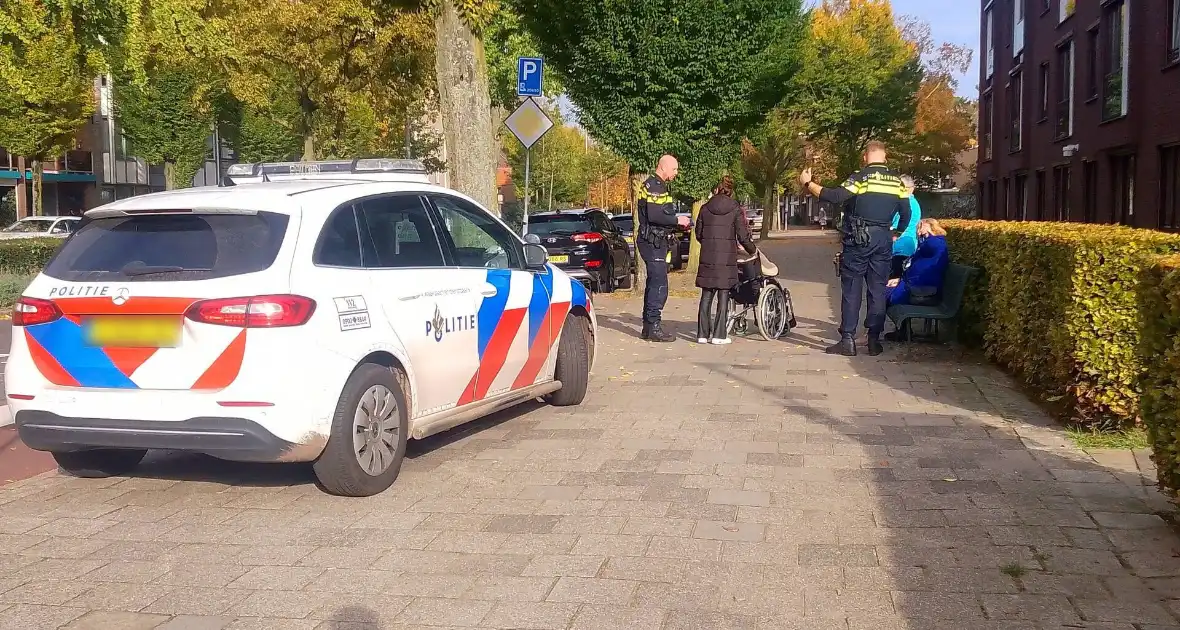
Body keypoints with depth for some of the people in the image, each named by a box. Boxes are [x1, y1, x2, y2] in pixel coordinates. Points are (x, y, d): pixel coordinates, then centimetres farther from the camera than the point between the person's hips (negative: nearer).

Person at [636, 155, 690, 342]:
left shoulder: (659, 187, 20)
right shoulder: (653, 186, -14)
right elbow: (654, 216, -25)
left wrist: (676, 226, 11)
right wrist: (677, 220, -15)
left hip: (657, 242, 11)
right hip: (652, 242, -11)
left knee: (653, 284, 13)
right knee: (659, 285, -12)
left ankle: (648, 327, 18)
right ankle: (654, 328, -10)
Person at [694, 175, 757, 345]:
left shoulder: (705, 208, 4)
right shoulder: (735, 210, -2)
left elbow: (698, 234, 10)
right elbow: (743, 237, -4)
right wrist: (752, 250, 14)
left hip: (707, 259, 2)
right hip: (727, 259, -2)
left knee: (706, 296, 8)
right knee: (723, 296, 2)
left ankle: (703, 334, 8)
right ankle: (719, 335, 1)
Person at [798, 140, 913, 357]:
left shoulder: (861, 177, -9)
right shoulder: (897, 181, 7)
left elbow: (835, 197, -20)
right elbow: (906, 213, 10)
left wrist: (807, 183, -13)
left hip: (858, 240, -4)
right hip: (883, 241, 4)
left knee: (851, 289, 0)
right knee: (878, 290, 7)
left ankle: (848, 340, -2)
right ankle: (874, 340, 8)